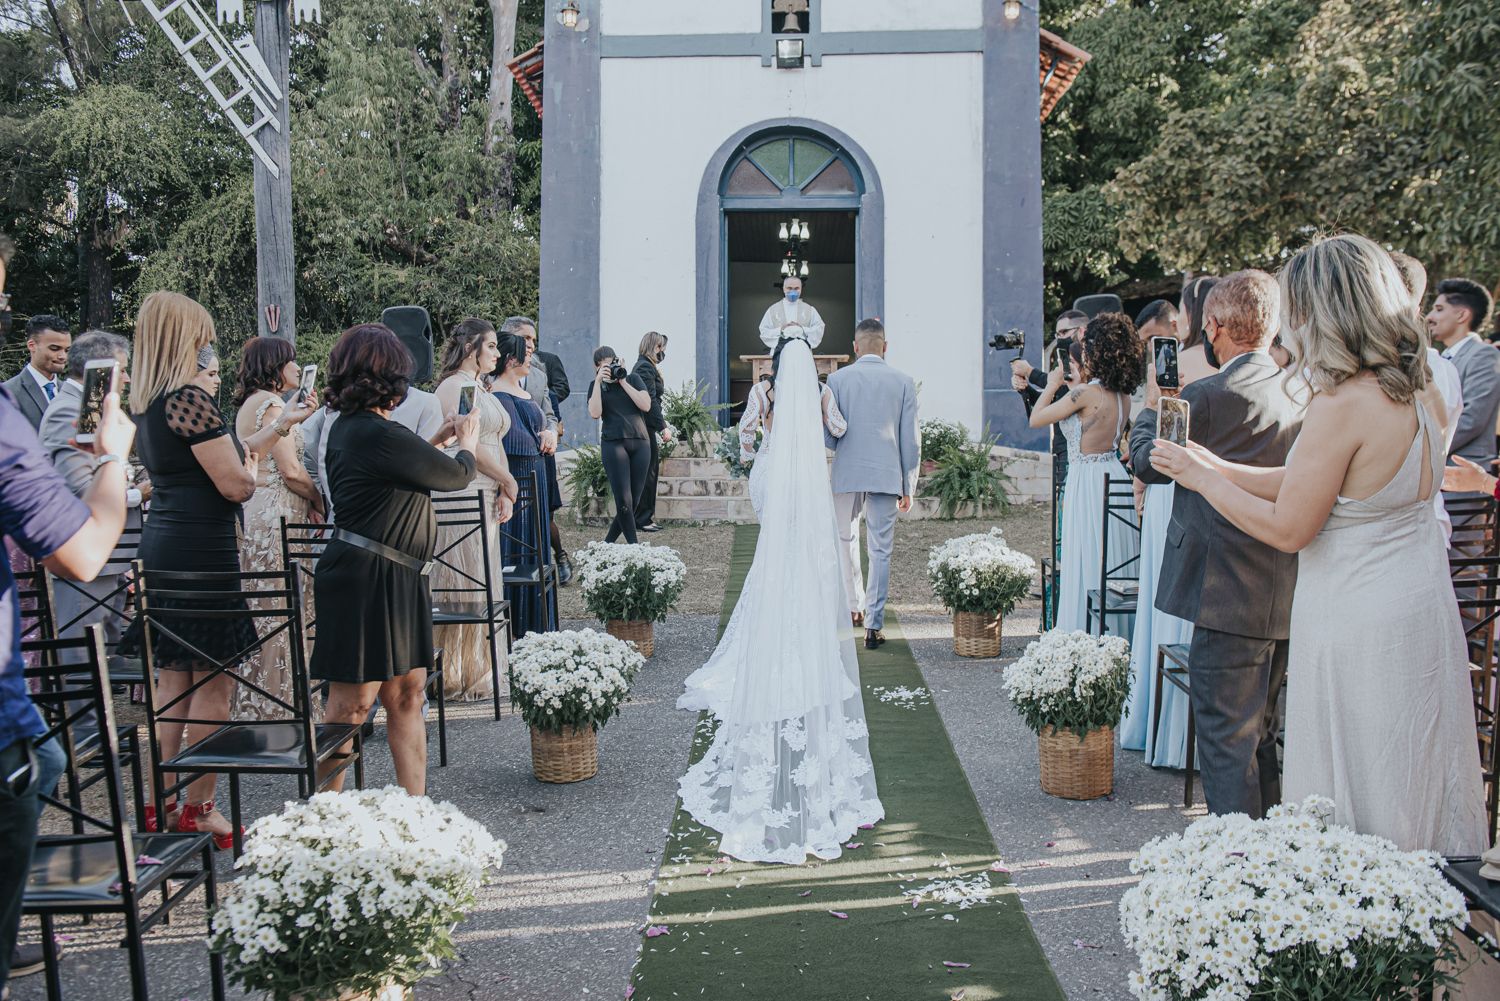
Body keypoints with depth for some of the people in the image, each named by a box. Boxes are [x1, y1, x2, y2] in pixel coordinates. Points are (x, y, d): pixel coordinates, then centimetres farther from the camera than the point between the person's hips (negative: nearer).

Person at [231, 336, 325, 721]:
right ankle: (275, 707, -1)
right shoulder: (271, 403, -12)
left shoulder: (249, 404, 19)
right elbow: (291, 470, -16)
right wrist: (320, 502, -3)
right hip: (277, 517, -10)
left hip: (256, 513, 10)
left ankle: (254, 705, 18)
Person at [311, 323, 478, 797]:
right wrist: (467, 442, 14)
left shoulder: (347, 428, 10)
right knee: (352, 702, -2)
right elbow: (455, 475, -7)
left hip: (396, 580, 10)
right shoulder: (380, 435, -20)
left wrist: (439, 438, 25)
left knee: (406, 693, 12)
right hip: (366, 579, -10)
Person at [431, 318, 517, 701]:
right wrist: (509, 482, -6)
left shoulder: (481, 389, 19)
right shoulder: (453, 386, -9)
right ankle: (459, 674, 2)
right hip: (461, 495, -9)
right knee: (463, 585, -5)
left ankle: (477, 668, 19)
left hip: (487, 497, 9)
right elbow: (469, 446, -15)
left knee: (482, 584, 12)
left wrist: (503, 493, 5)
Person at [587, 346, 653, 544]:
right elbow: (595, 413, -7)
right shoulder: (596, 386, 10)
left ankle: (607, 543, 13)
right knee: (624, 501, -13)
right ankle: (634, 546, -8)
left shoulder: (633, 379, 12)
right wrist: (599, 382, -8)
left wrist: (623, 381, -4)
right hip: (613, 443, -2)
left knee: (633, 500, 1)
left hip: (640, 442, 2)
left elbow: (646, 405, -3)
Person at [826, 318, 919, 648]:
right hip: (887, 476, 0)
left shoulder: (837, 379, -1)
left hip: (847, 475, 0)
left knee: (846, 541, 20)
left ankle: (855, 607, 30)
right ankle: (873, 624, 1)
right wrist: (909, 488, 8)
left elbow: (828, 436, -3)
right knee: (881, 550, 3)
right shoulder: (903, 382, 1)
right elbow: (911, 440, 1)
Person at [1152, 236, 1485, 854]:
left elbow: (1288, 529, -16)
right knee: (1413, 785, 19)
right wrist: (1214, 466, 14)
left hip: (1357, 623, -9)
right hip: (1424, 610, 9)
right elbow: (1310, 481, 11)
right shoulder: (1420, 396, 5)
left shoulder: (1342, 404, -22)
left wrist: (1204, 479, -4)